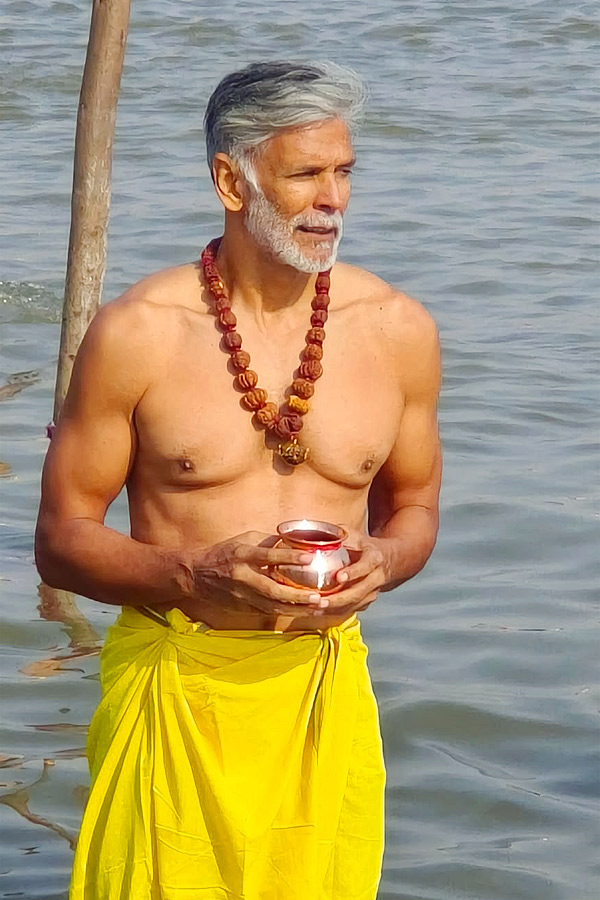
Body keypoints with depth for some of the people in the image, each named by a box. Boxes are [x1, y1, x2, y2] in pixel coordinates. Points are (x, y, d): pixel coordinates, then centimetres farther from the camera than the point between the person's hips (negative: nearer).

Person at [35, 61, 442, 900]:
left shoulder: (397, 330, 3)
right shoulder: (137, 334, -6)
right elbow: (61, 539, -2)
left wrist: (382, 562, -7)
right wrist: (196, 575, -19)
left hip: (327, 689, 3)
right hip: (177, 693, -2)